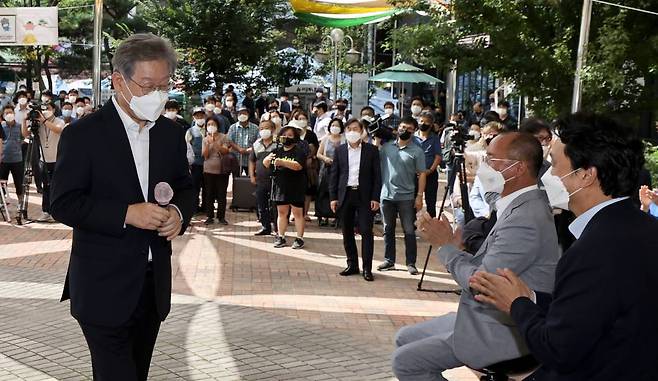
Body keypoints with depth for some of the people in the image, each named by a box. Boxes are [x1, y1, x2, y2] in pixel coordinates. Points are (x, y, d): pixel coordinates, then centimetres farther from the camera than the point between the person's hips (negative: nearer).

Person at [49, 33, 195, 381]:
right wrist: (126, 214, -23)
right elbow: (63, 204, -12)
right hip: (104, 287, -5)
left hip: (154, 285, 6)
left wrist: (179, 212, -7)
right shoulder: (83, 135, -10)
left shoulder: (170, 133, 7)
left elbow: (184, 187, 17)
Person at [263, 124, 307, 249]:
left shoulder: (299, 151, -5)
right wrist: (268, 159, -15)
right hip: (280, 186, 5)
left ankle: (300, 238, 5)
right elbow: (266, 164, 9)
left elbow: (298, 166, -20)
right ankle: (281, 237, 17)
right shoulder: (278, 151, 12)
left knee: (298, 212, 0)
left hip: (296, 187, -5)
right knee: (281, 212, 10)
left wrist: (282, 162, -30)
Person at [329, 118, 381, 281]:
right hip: (345, 195, 3)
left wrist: (375, 198, -7)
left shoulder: (371, 150, 2)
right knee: (347, 232, 8)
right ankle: (352, 264, 19)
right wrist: (333, 197, 1)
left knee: (366, 231, -6)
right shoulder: (340, 150, 8)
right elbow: (334, 175, 9)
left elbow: (377, 175, 1)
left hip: (365, 196, -3)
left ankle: (367, 268, -2)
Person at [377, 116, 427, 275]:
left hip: (407, 197, -3)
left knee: (409, 231, 0)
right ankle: (389, 260, 21)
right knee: (388, 230, 11)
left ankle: (411, 263, 7)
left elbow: (422, 174, -3)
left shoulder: (417, 151, -1)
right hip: (386, 195, 3)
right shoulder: (386, 147, 6)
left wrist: (419, 196, -10)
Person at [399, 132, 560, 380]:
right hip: (484, 316, 10)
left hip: (501, 332, -10)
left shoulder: (525, 219, -25)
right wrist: (455, 243, -7)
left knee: (406, 361, -10)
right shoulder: (520, 206, 8)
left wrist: (445, 245, -10)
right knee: (405, 338, 14)